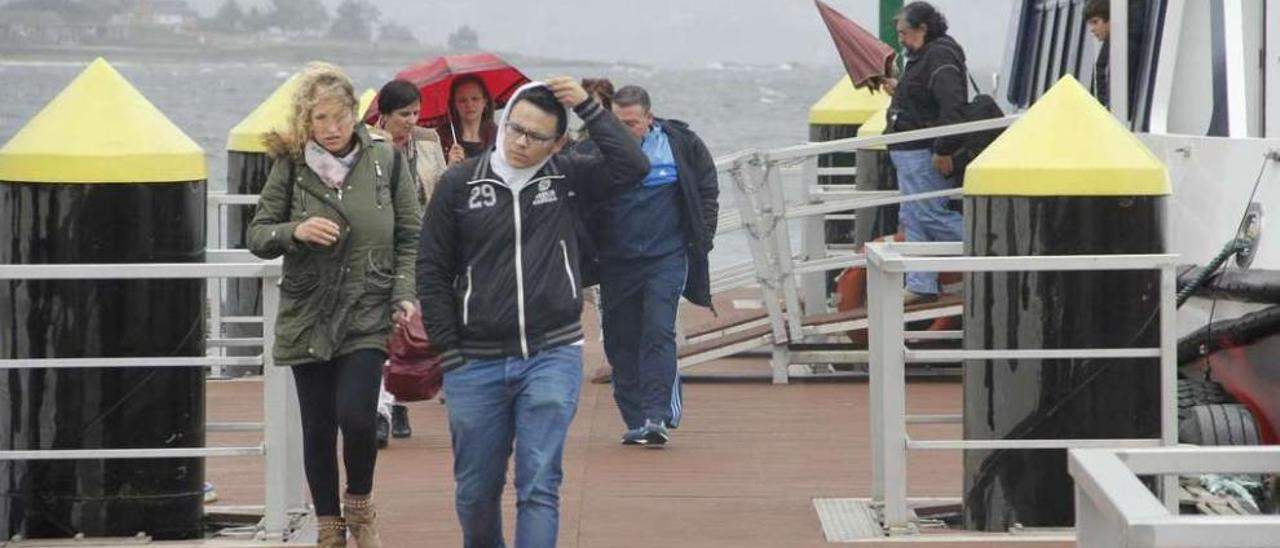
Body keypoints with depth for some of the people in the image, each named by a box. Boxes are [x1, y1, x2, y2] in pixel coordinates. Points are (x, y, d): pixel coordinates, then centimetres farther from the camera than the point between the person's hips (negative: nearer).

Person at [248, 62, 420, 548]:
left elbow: (409, 239, 5)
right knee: (317, 429, 6)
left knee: (356, 417, -17)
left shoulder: (385, 161, 0)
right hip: (308, 317, 1)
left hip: (367, 315, -1)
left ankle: (359, 504, 11)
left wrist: (405, 295, -7)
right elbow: (257, 235, 2)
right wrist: (295, 232, -17)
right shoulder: (290, 166, 0)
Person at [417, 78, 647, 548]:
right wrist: (448, 350, -1)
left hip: (552, 356, -1)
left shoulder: (566, 177, 3)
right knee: (476, 490, 11)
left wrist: (587, 107, -10)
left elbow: (632, 167, -10)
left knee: (539, 487, -7)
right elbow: (433, 271, 4)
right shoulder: (460, 184, 1)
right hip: (475, 363, 1)